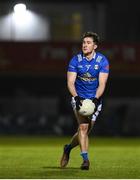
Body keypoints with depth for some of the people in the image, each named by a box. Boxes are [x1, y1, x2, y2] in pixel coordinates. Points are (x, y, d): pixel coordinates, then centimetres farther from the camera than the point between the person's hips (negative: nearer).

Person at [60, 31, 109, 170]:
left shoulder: (102, 61, -8)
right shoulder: (75, 60, -8)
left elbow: (102, 83, -13)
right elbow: (70, 82, -11)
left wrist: (96, 99, -29)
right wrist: (76, 97, -29)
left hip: (95, 99, 1)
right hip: (79, 98, -1)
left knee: (85, 131, 5)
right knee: (83, 126, -21)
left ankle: (68, 148, 33)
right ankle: (85, 159, -20)